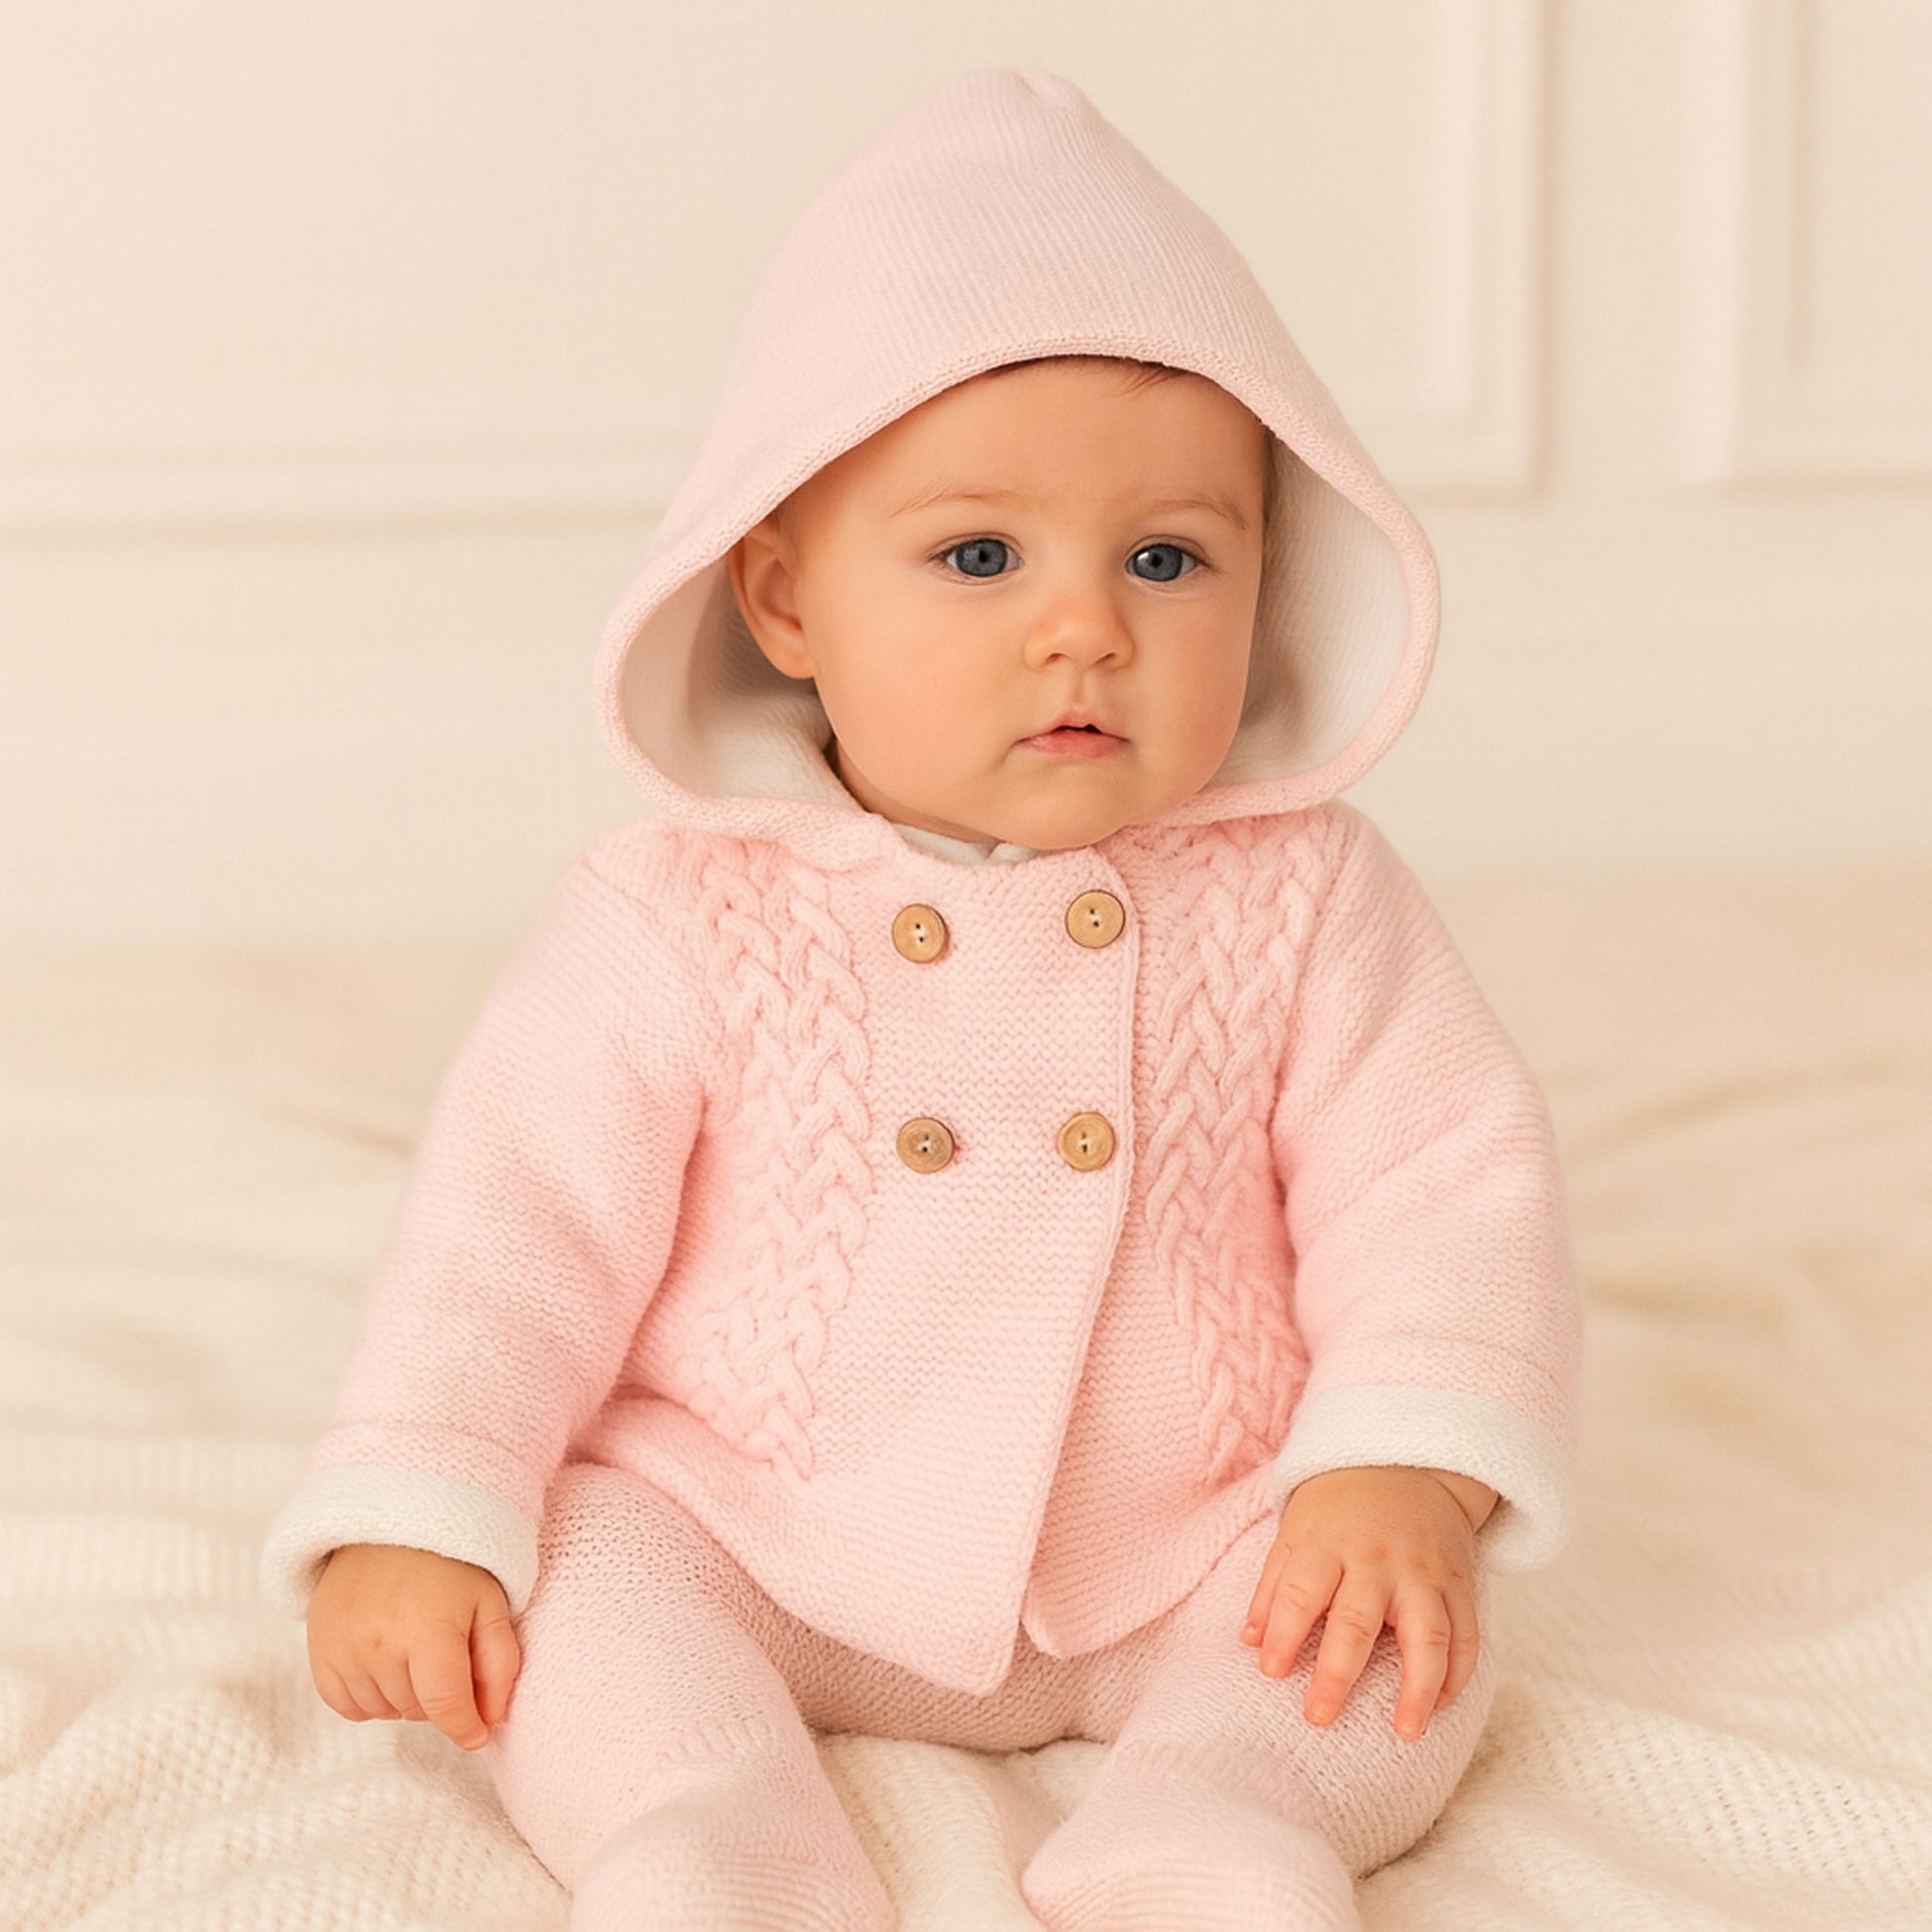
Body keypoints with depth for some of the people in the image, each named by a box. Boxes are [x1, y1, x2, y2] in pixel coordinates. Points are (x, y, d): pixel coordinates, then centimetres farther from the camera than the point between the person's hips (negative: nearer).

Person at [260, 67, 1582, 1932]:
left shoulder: (1296, 894, -7)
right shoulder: (682, 913, -11)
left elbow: (1446, 1179, -6)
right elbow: (519, 1209, -9)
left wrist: (1411, 1470, -21)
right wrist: (409, 1519, -18)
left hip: (1187, 1561, 1)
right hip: (737, 1541, 0)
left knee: (1408, 1636, -20)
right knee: (575, 1570, -24)